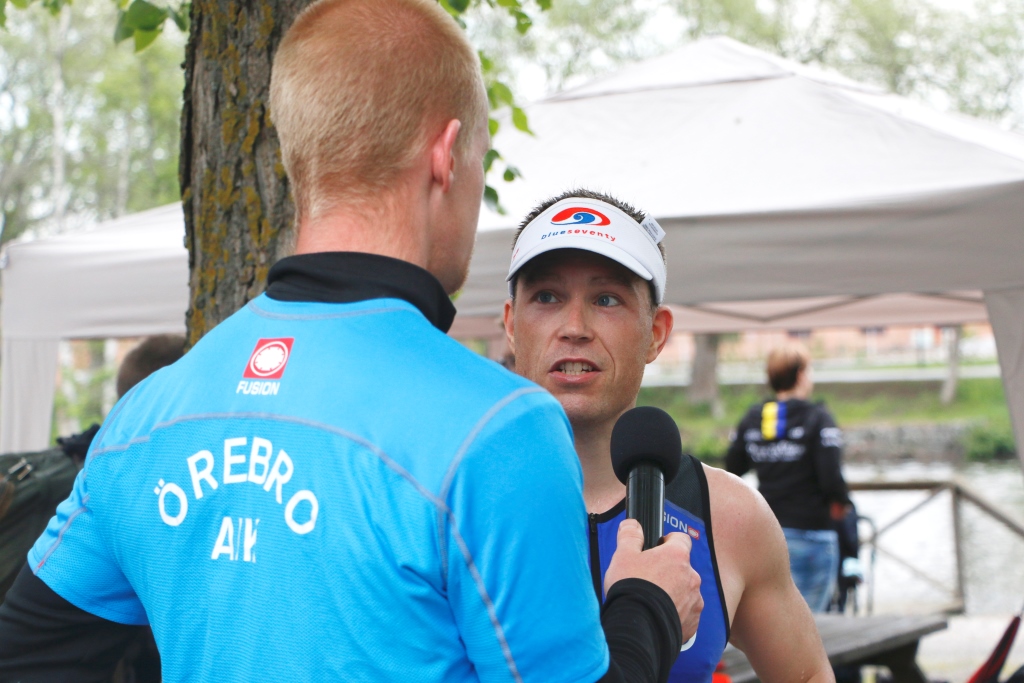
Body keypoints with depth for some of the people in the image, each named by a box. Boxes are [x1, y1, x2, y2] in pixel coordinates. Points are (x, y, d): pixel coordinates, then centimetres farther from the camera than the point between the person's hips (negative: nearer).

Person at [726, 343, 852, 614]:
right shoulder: (817, 418, -10)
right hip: (809, 534, -5)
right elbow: (831, 474, -18)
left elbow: (732, 466, 10)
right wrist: (840, 503, 1)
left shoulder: (752, 417, 6)